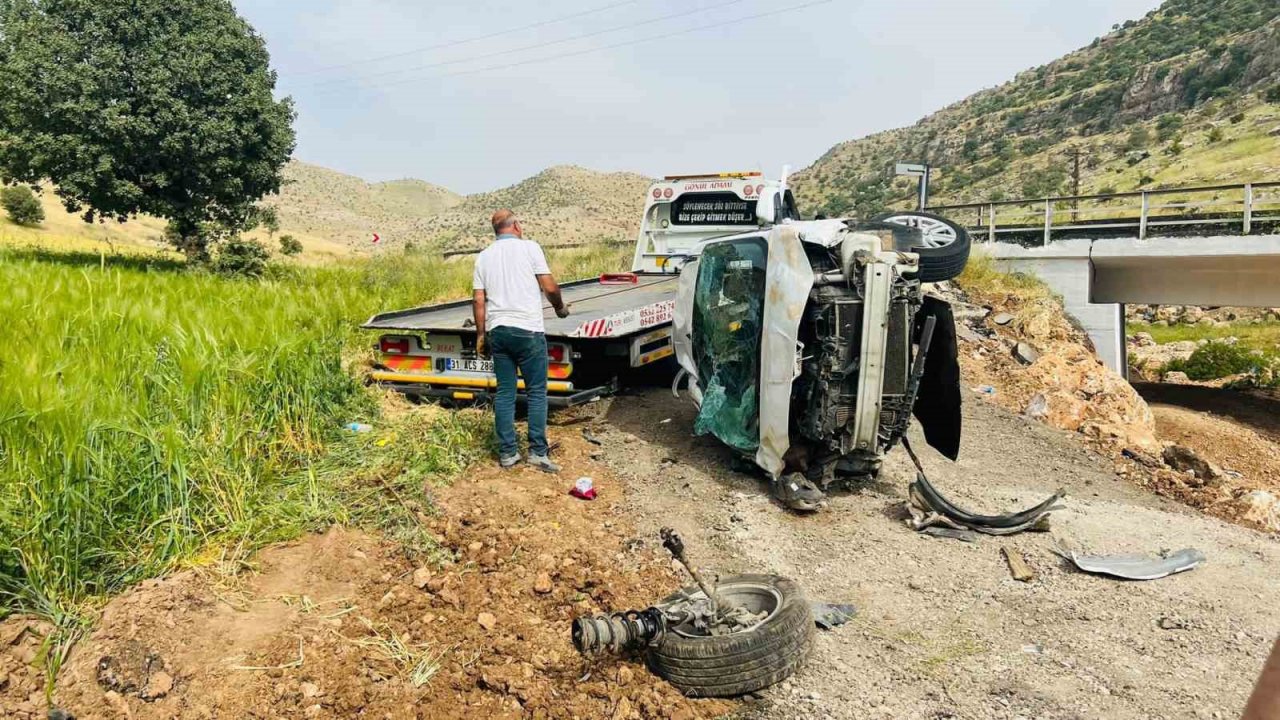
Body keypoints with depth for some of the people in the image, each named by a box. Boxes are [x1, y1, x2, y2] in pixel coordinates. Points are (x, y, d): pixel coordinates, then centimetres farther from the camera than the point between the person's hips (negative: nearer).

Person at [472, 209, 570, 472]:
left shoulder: (483, 256, 12)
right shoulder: (529, 247, 0)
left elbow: (478, 300, 8)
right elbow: (549, 287, -4)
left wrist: (481, 334, 15)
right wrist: (560, 307, 15)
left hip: (497, 330, 5)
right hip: (528, 329, -4)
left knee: (505, 393, 9)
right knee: (537, 392, 3)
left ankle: (507, 453, 11)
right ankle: (538, 451, 1)